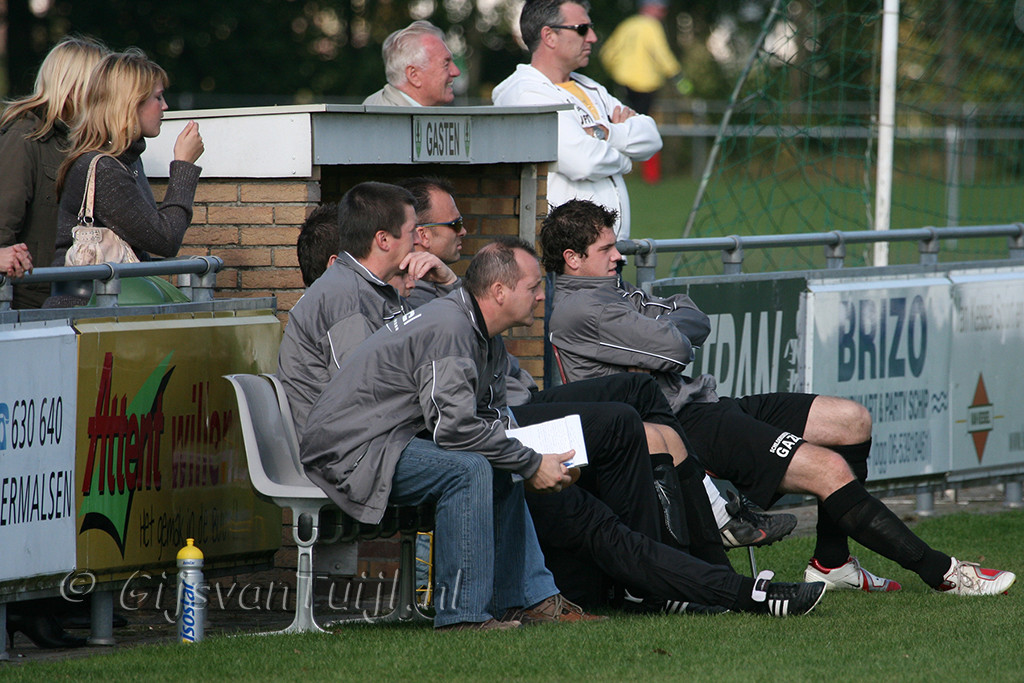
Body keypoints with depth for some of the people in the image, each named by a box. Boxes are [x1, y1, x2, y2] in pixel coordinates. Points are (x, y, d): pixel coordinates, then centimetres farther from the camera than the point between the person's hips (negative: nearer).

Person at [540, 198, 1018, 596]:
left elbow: (697, 323, 17)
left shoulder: (610, 289, 22)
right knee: (830, 470, -20)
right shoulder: (577, 310, -13)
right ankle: (940, 574, -15)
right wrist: (668, 328, 4)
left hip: (702, 404, 11)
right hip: (679, 426, -11)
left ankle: (830, 562, 12)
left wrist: (662, 322, -3)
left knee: (852, 421, 7)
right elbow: (674, 346, -18)